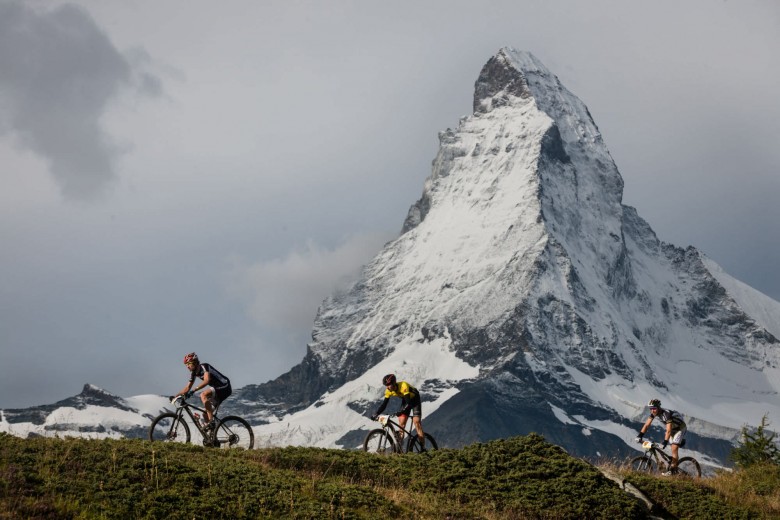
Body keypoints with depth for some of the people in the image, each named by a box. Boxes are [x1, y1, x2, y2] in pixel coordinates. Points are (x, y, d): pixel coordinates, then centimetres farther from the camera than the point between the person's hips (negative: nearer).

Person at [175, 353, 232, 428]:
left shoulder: (204, 367, -20)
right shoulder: (194, 373, 5)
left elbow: (206, 381, -36)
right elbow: (187, 387, 11)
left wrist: (193, 390, -45)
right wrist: (176, 396, 0)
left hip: (225, 387, -9)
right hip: (217, 388, 9)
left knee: (203, 395, -30)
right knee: (206, 413, 3)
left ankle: (211, 421, -29)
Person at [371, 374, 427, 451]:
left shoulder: (403, 386, -37)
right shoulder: (388, 391, -18)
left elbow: (408, 403, -41)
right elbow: (384, 404, -15)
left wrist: (400, 411, -55)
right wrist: (376, 414, -28)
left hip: (415, 400, -6)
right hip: (405, 401, 6)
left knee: (417, 422, -18)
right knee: (401, 424, -5)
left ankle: (423, 448, -17)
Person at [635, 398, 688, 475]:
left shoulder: (666, 413, -36)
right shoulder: (653, 413, -14)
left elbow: (668, 430, -41)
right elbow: (647, 425, -11)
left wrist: (664, 443, -47)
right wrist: (640, 436, -21)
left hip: (680, 428, -8)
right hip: (672, 428, 8)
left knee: (674, 448, -14)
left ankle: (672, 470, -13)